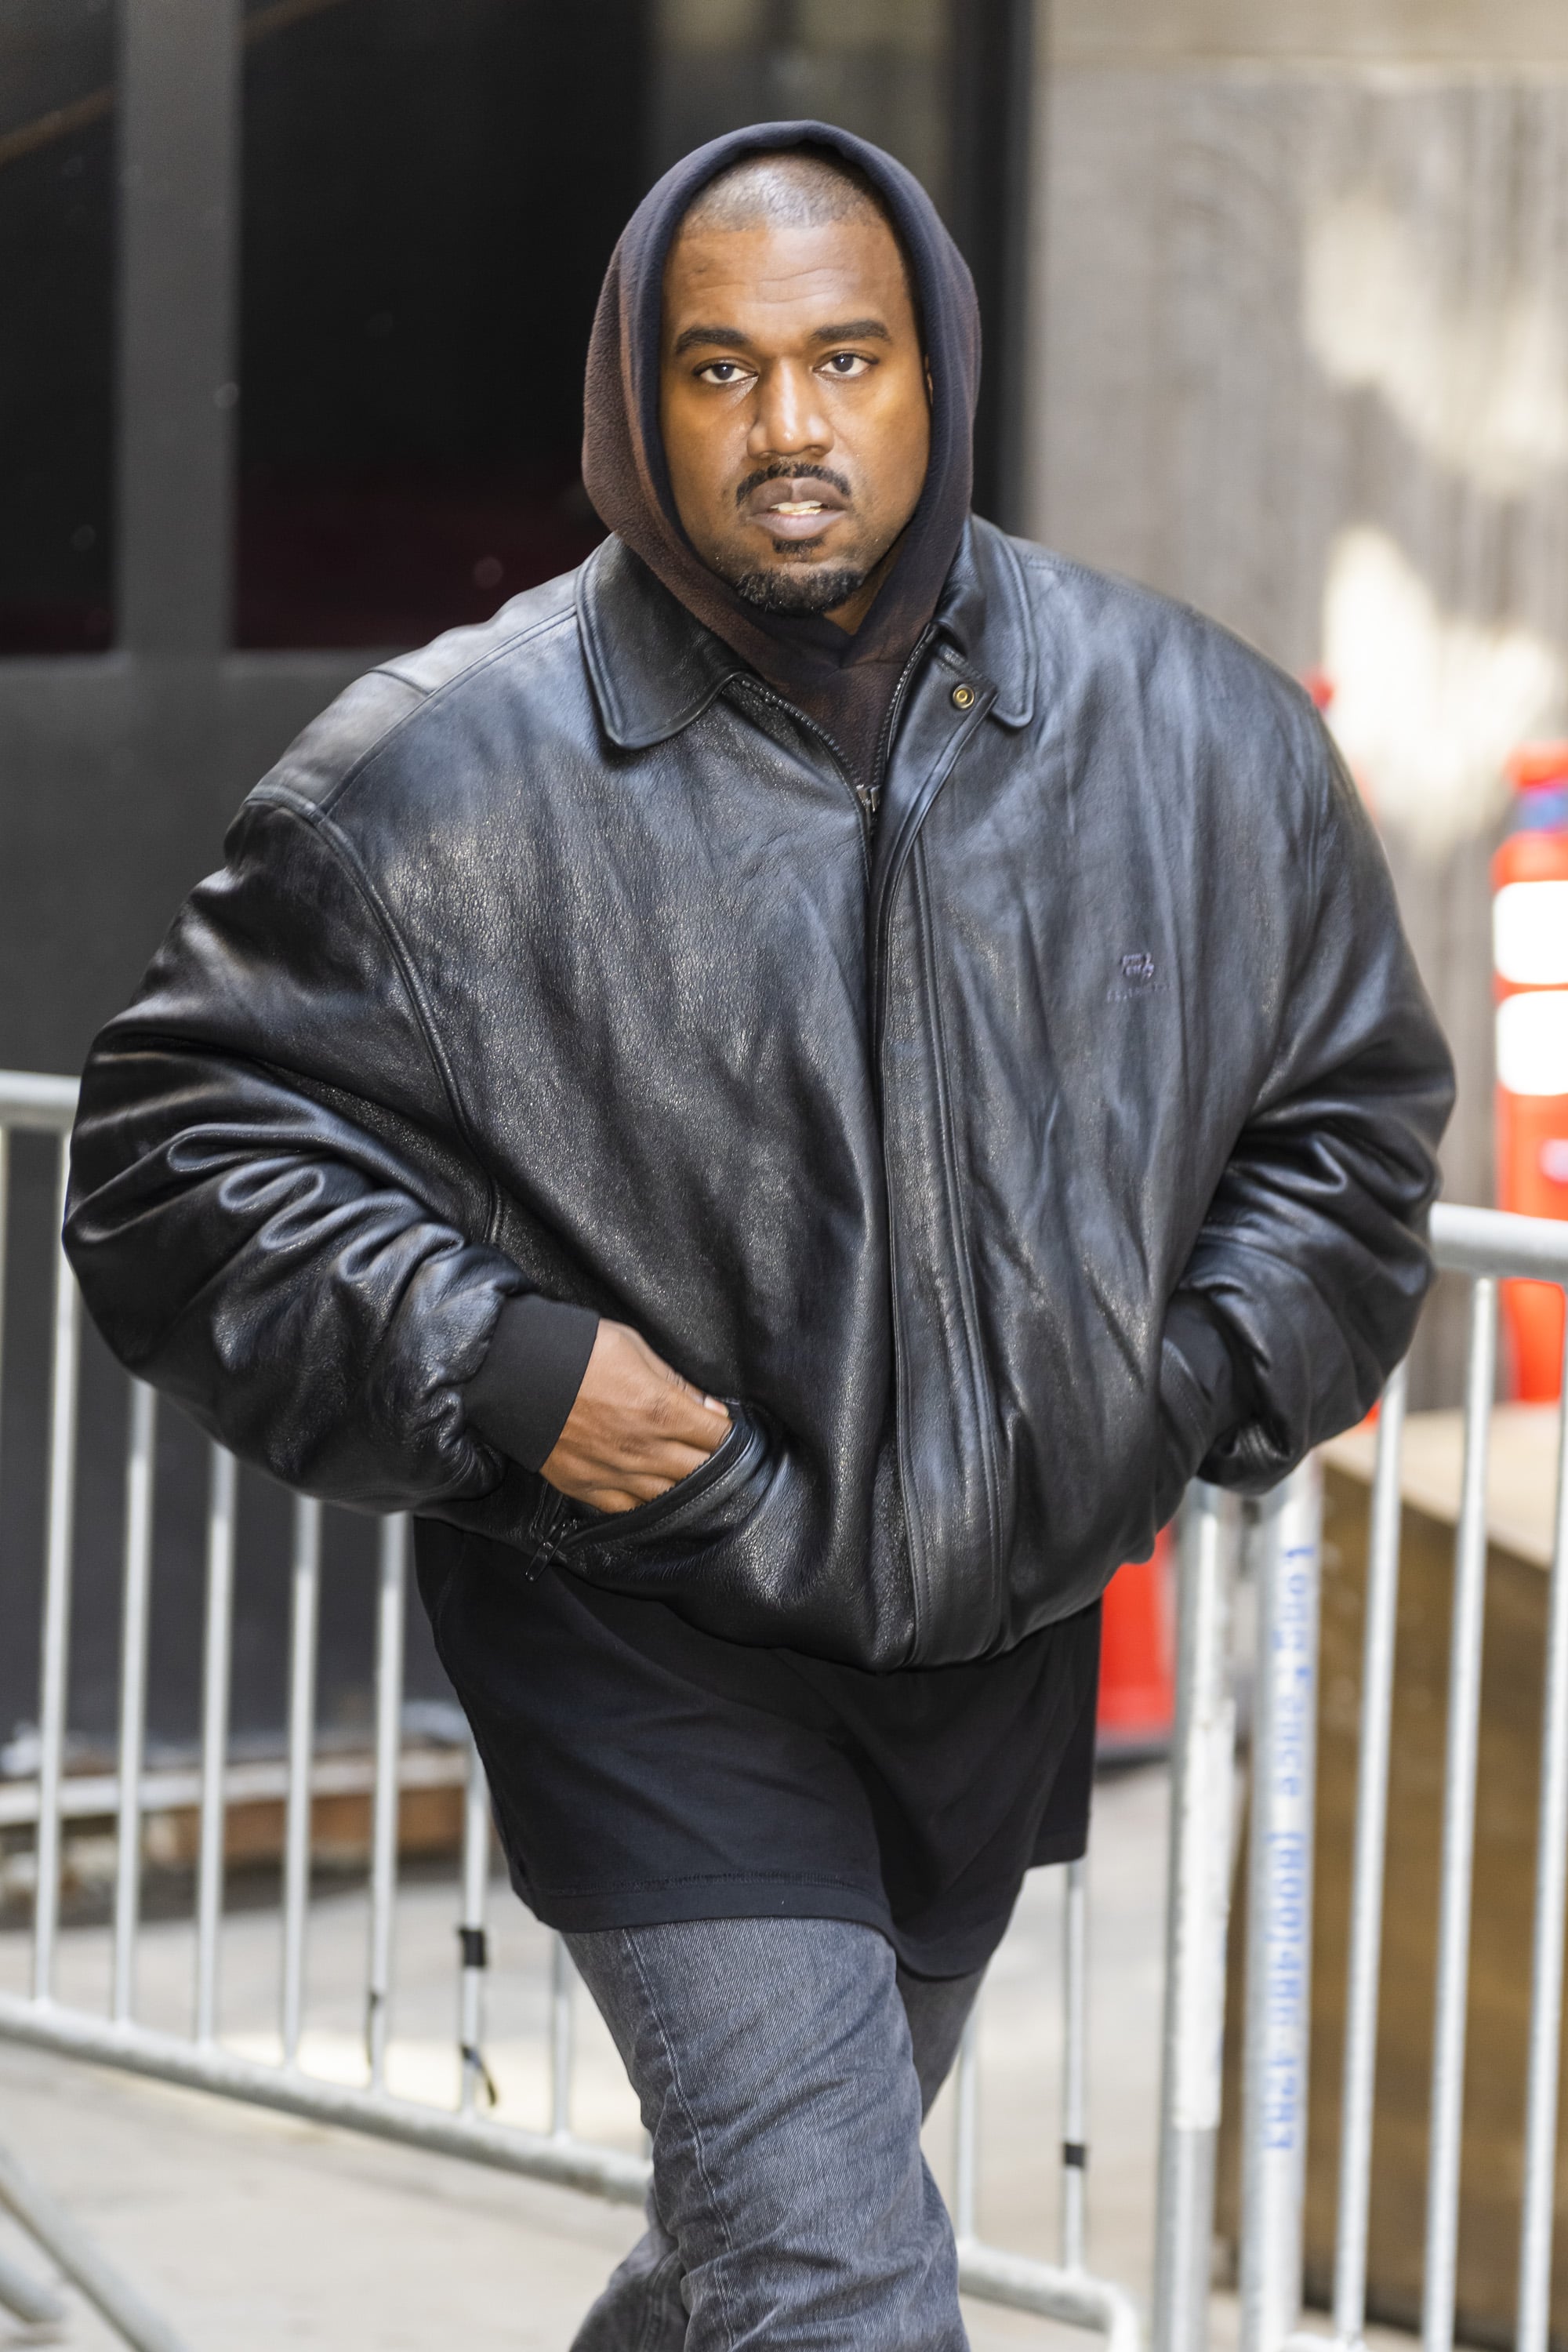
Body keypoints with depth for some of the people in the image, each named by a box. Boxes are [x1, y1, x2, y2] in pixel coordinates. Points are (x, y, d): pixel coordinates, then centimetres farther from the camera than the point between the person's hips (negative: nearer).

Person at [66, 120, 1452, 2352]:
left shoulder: (1198, 734, -3)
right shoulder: (449, 778, -14)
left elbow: (1353, 1103, 12)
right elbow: (180, 1148, -7)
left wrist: (1202, 1383, -3)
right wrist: (493, 1370, -19)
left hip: (1008, 1627, 5)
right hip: (649, 1642, -5)